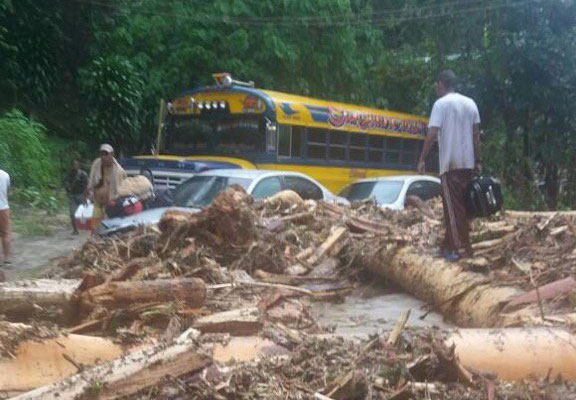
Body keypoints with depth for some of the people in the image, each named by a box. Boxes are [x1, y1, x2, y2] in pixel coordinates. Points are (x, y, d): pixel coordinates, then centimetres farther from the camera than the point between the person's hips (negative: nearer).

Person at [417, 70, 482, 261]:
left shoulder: (441, 104, -7)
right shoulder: (471, 103, 12)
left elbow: (432, 134, -14)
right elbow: (476, 135, 11)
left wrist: (422, 159, -7)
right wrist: (478, 162, 14)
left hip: (450, 163, -6)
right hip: (468, 163, 6)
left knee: (453, 207, -4)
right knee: (460, 205, 13)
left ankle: (461, 249, -8)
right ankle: (450, 244, 18)